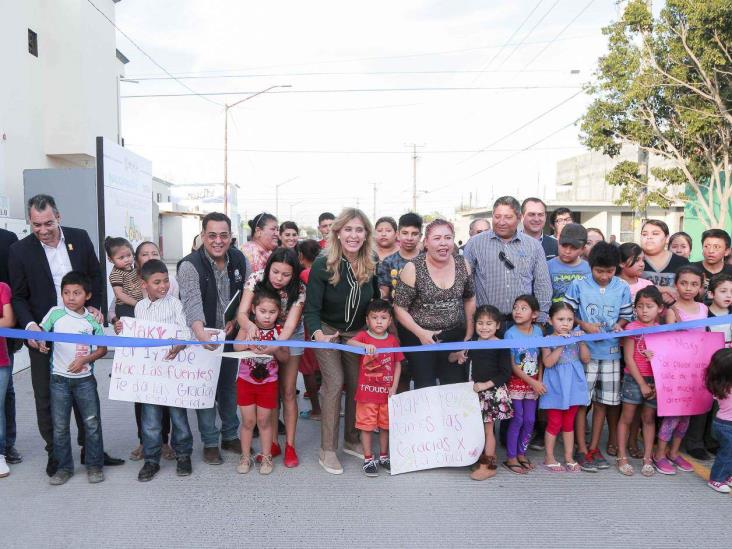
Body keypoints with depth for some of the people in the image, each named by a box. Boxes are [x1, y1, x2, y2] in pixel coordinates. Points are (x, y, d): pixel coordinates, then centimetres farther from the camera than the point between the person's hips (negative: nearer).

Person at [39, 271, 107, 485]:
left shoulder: (92, 319, -2)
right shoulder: (55, 313, -2)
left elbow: (103, 348, 2)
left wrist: (85, 359, -13)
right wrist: (39, 342, -17)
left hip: (85, 378, 0)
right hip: (59, 378, 1)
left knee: (92, 423, 3)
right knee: (59, 426, 8)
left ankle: (94, 465, 16)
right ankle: (64, 467, 21)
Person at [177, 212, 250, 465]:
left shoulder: (240, 260, -4)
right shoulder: (190, 265, -20)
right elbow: (192, 301, -35)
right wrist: (200, 332, -51)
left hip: (231, 335, 4)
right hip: (202, 338, -4)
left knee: (229, 386, 16)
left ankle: (230, 436, 31)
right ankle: (210, 442, 18)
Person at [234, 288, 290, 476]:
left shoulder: (279, 330, -7)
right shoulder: (247, 327, -7)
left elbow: (285, 358, -7)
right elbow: (236, 346, -24)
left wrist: (275, 350, -25)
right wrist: (249, 344, -43)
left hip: (268, 382, 0)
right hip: (246, 380, 0)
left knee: (264, 421, 8)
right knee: (248, 421, 7)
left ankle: (266, 457, 23)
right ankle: (245, 457, 22)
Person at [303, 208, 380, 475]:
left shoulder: (371, 267, -9)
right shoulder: (323, 265, -22)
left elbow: (376, 303, 4)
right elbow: (311, 307, -23)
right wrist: (317, 333, -40)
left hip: (357, 333, 4)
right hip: (327, 331, -4)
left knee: (357, 384, 9)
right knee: (335, 383, -12)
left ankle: (351, 440, 29)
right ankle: (327, 450, 0)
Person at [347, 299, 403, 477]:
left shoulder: (393, 340, 1)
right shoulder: (363, 336, -7)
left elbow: (398, 365, 5)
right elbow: (350, 342, -28)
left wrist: (394, 387, -2)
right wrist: (365, 345, -47)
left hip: (387, 392, 3)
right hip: (367, 391, -3)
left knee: (385, 425, 15)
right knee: (367, 426, 5)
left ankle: (384, 457, 31)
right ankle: (368, 459, 18)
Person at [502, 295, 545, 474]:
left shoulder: (538, 331, -1)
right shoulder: (510, 334, -13)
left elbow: (540, 359, 3)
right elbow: (512, 365, -13)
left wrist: (539, 380, -8)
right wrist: (532, 382, -14)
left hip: (534, 382, 4)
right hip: (516, 382, -4)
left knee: (530, 420, 7)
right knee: (518, 419, -2)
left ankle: (521, 453, 23)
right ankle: (510, 458, 9)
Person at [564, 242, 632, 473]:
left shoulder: (622, 288, 3)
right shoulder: (578, 285, -5)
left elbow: (627, 315, 10)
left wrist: (619, 325, -11)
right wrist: (584, 325, -15)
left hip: (610, 352, 3)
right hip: (585, 350, -3)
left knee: (602, 401, 11)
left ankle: (594, 447, 24)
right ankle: (582, 449, 13)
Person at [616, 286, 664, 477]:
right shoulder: (632, 327, -6)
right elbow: (628, 358, -8)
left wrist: (658, 384, -7)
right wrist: (642, 384, -10)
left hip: (656, 381, 3)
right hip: (634, 379, -3)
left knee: (649, 419, 11)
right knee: (627, 418, 4)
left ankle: (647, 458, 19)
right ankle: (622, 457, 13)